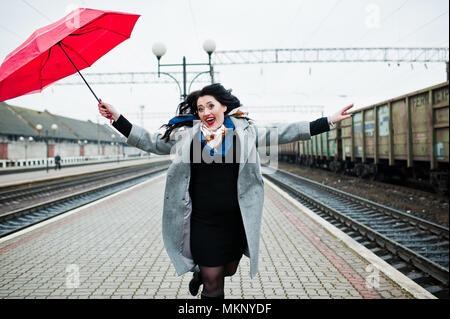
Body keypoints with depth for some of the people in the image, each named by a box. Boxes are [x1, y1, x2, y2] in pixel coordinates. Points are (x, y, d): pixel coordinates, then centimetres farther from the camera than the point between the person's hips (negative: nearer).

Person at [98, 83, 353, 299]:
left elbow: (280, 134, -2)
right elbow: (151, 142, 7)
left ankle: (201, 272, 53)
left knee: (228, 271, 22)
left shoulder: (245, 130, 0)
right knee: (213, 288, 4)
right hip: (203, 223, -2)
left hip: (237, 221, 2)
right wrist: (118, 118, 1)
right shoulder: (185, 134, 0)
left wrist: (328, 121, -6)